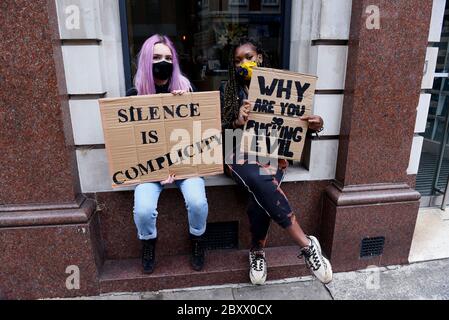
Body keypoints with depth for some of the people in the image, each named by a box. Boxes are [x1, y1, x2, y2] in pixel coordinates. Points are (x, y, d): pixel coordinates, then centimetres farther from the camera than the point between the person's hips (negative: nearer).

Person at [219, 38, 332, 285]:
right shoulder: (227, 89, 7)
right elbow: (219, 130, 2)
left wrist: (315, 125, -15)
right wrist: (238, 122, -18)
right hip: (239, 153, 0)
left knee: (260, 198, -29)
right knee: (262, 184, -33)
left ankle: (257, 252, -2)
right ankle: (306, 244, -22)